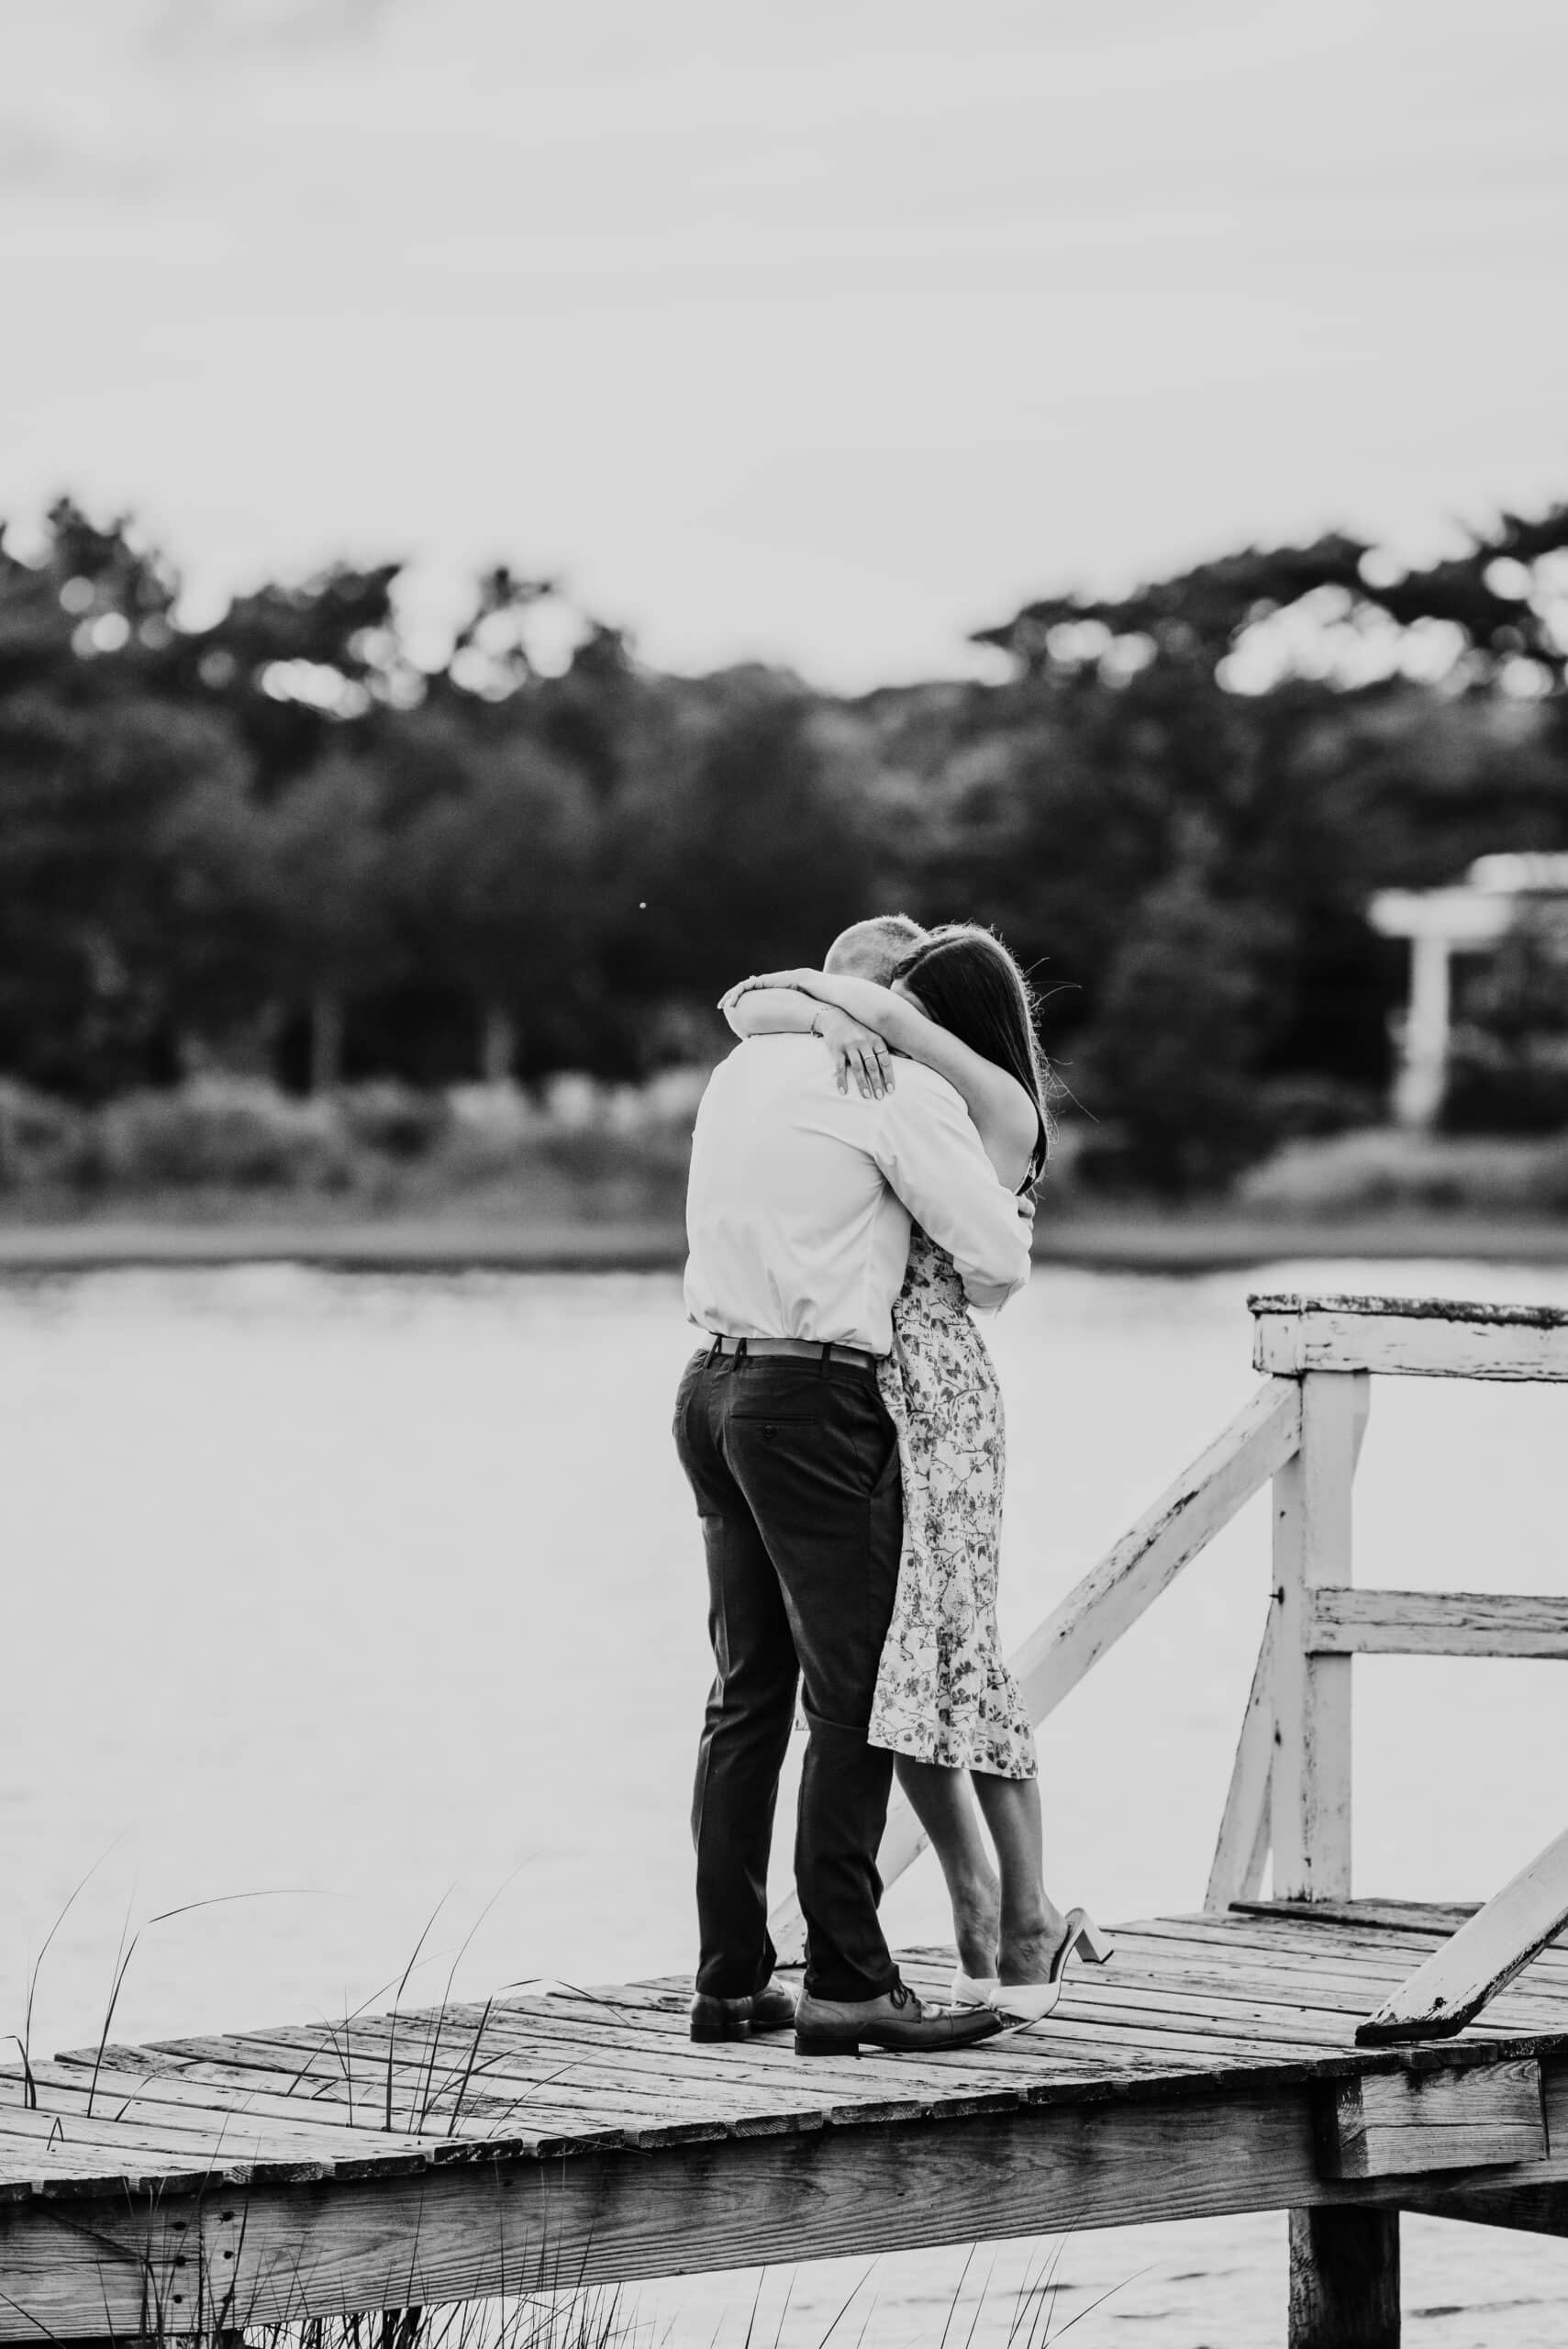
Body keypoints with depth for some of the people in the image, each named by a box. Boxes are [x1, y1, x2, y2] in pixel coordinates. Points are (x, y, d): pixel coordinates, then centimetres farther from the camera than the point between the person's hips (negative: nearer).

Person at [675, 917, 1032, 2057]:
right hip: (815, 1396, -8)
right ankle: (848, 1983, -8)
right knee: (852, 1692, -6)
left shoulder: (745, 1068, 15)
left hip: (714, 1382, 8)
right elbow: (997, 1258, -7)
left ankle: (732, 1976, 13)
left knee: (750, 1688, 12)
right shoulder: (903, 1090, -6)